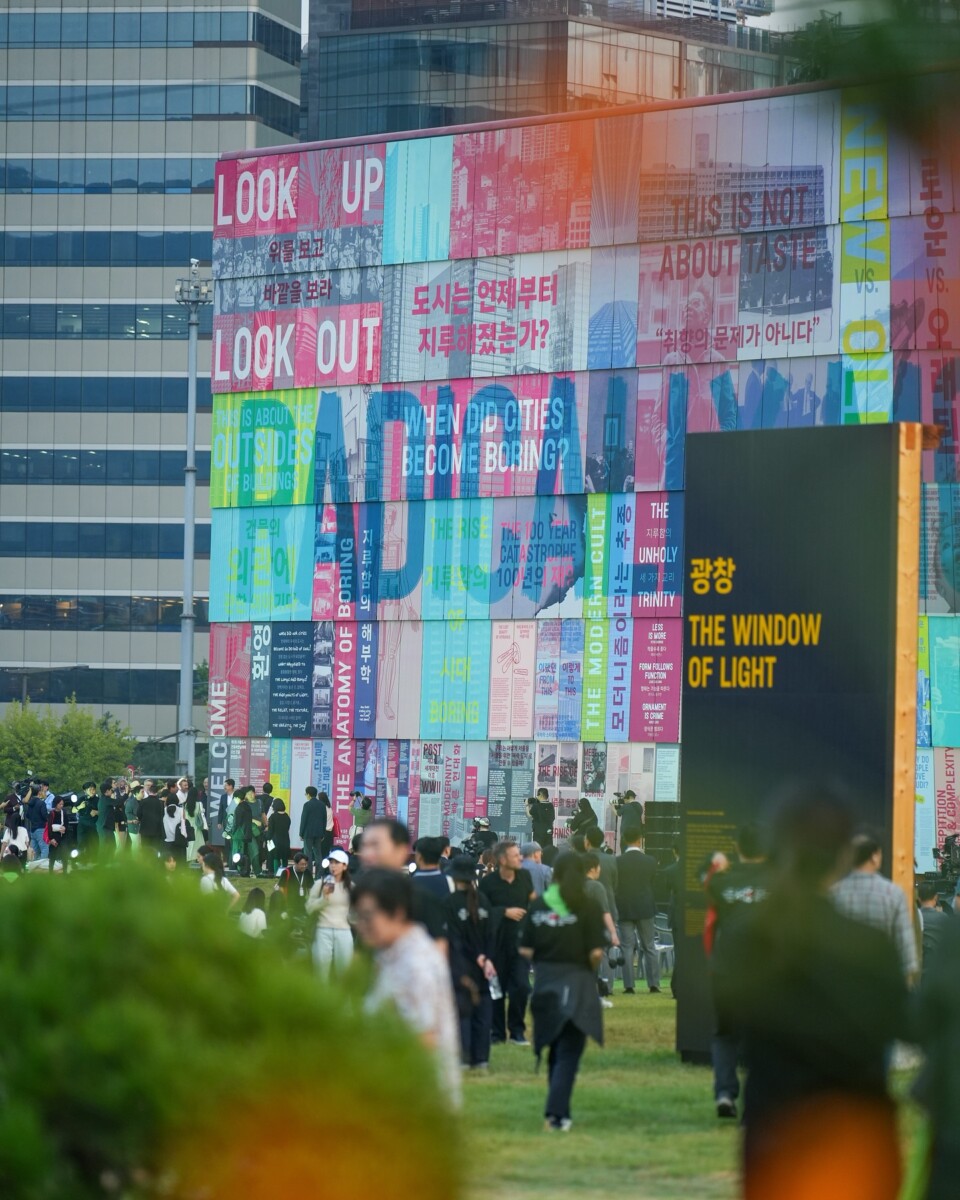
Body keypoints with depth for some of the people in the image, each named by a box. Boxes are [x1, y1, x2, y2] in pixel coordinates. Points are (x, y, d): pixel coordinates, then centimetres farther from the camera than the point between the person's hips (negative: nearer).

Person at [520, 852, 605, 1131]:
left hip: (545, 984, 3)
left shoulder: (538, 906, 2)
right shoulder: (588, 907, -8)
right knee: (568, 1053, -1)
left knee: (556, 1050, 18)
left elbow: (525, 950, -1)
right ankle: (556, 1112, -15)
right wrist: (591, 969, 7)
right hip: (577, 985, -3)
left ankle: (558, 1111, 22)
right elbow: (596, 952, -13)